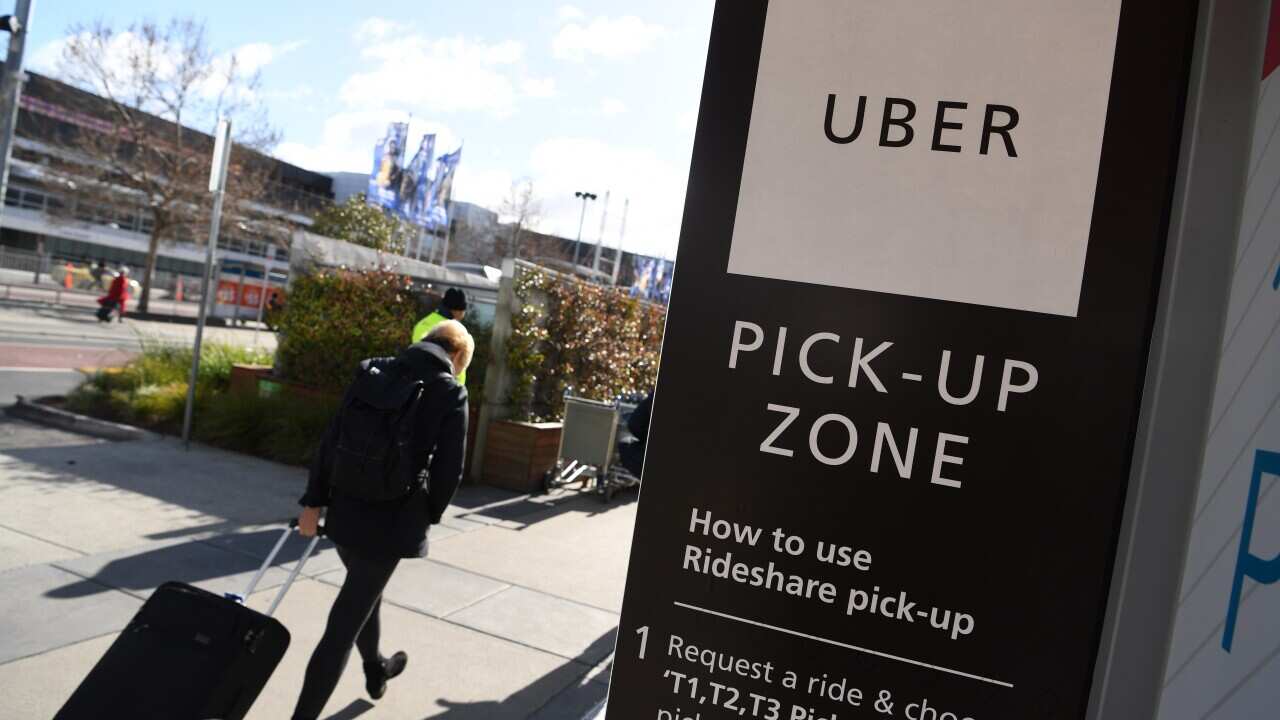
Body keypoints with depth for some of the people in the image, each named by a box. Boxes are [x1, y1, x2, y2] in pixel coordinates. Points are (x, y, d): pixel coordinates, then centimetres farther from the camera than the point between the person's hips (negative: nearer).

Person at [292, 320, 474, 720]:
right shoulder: (451, 392, -8)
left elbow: (332, 439, 3)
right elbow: (449, 468, -10)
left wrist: (314, 501, 8)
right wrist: (429, 516, 7)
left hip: (346, 510, 6)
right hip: (393, 521, -6)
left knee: (365, 595, 29)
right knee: (344, 625, 3)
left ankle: (375, 671, 52)